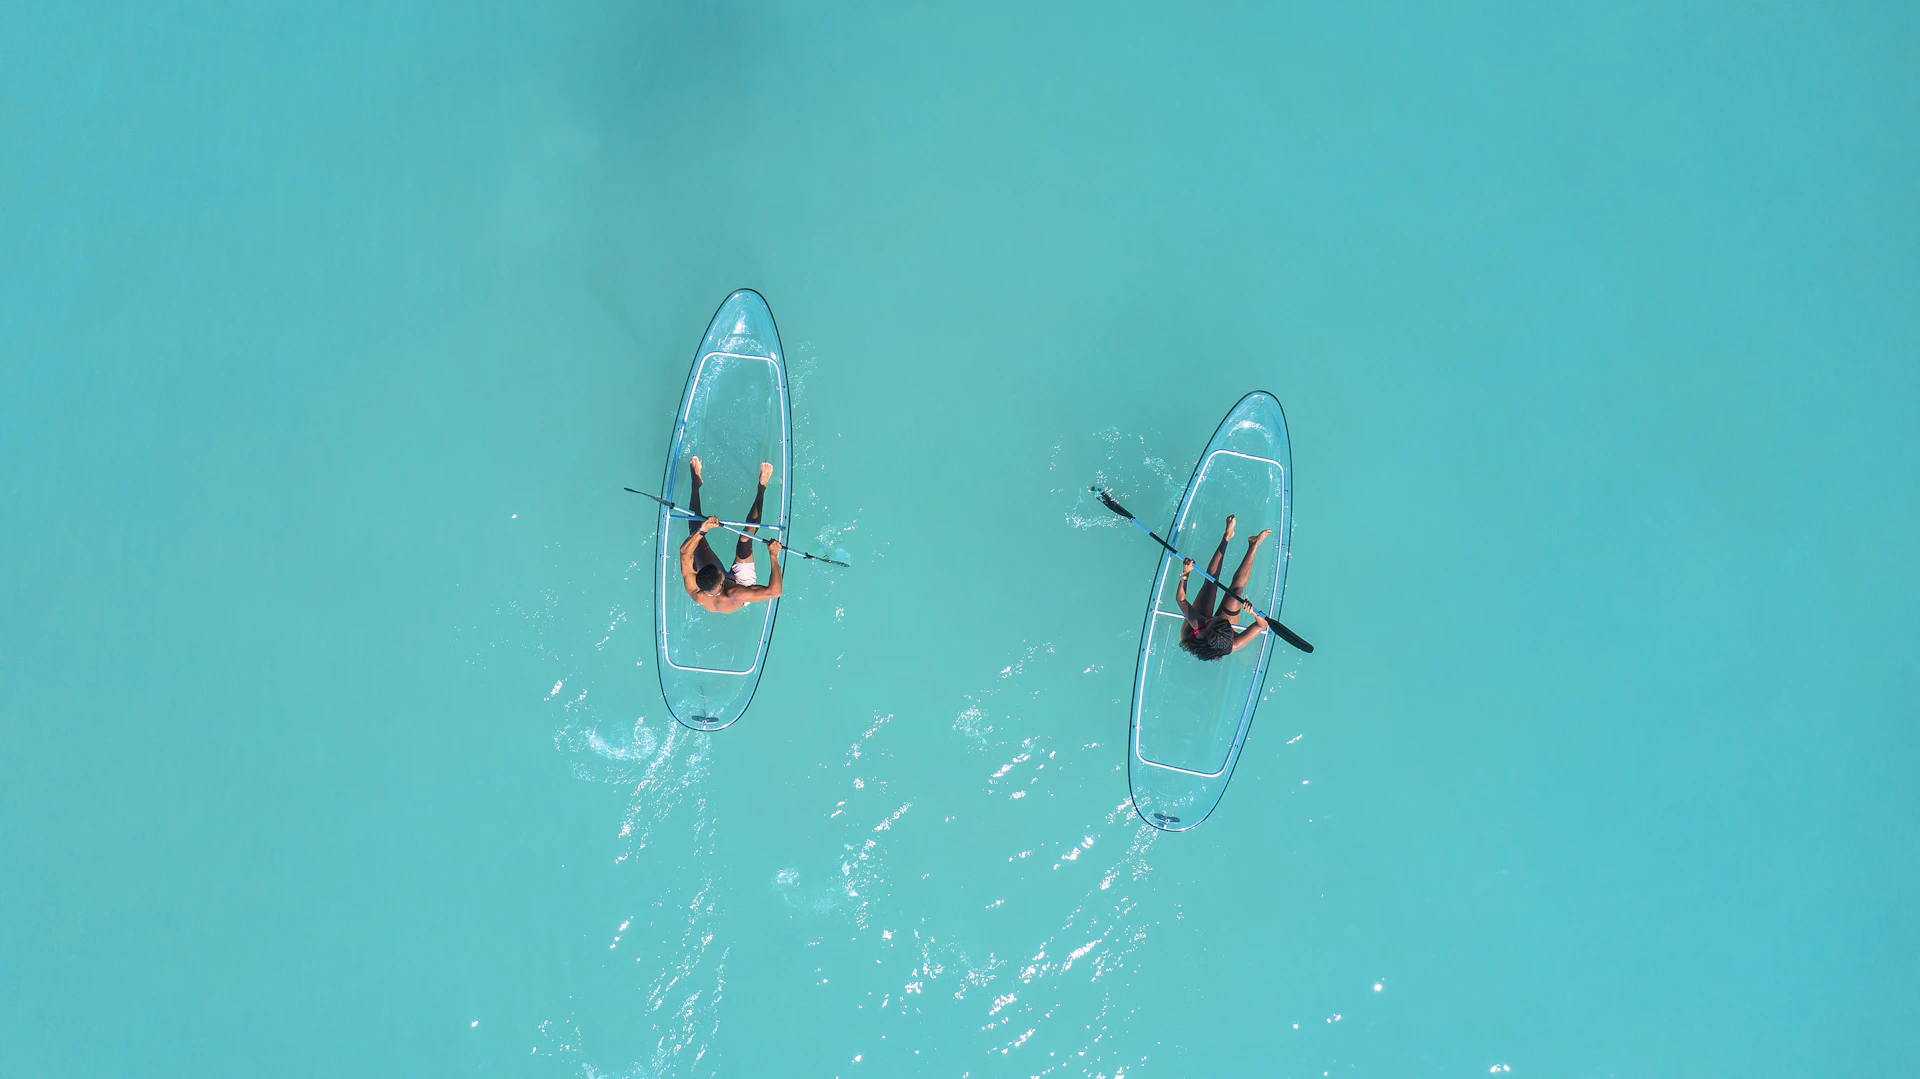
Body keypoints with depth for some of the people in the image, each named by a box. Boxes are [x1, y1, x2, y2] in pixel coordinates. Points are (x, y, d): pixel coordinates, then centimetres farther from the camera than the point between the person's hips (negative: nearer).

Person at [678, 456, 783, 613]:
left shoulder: (694, 592, -41)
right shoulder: (736, 597, -51)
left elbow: (684, 552, -31)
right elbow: (774, 591, -54)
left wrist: (702, 530, -43)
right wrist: (773, 556, -51)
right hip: (742, 582, -2)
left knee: (695, 530, -3)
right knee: (745, 539, -19)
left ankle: (696, 480, 20)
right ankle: (762, 486, 2)